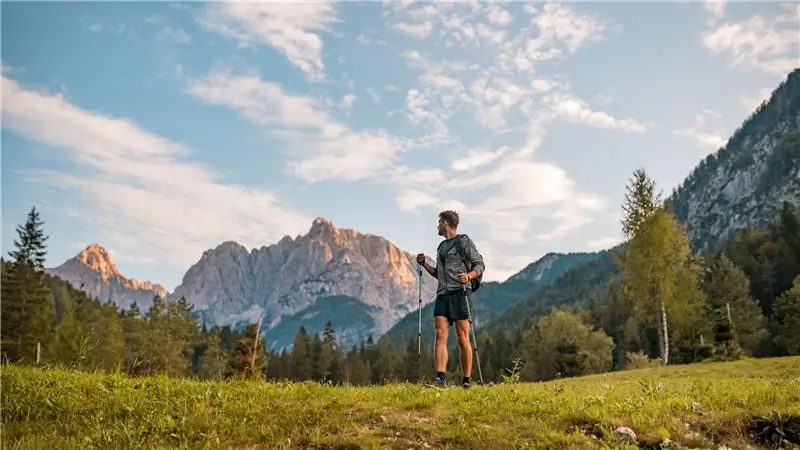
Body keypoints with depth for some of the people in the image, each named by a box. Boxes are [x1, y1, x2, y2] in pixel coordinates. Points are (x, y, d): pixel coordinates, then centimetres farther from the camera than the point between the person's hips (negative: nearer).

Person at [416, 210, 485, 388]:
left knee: (462, 338, -5)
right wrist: (424, 264, 16)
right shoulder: (441, 247, 24)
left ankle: (466, 381, 1)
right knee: (440, 335, -10)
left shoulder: (464, 241, 4)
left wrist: (469, 275, -20)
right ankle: (440, 377, -18)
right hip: (442, 295, 6)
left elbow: (480, 264, -1)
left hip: (460, 292, -6)